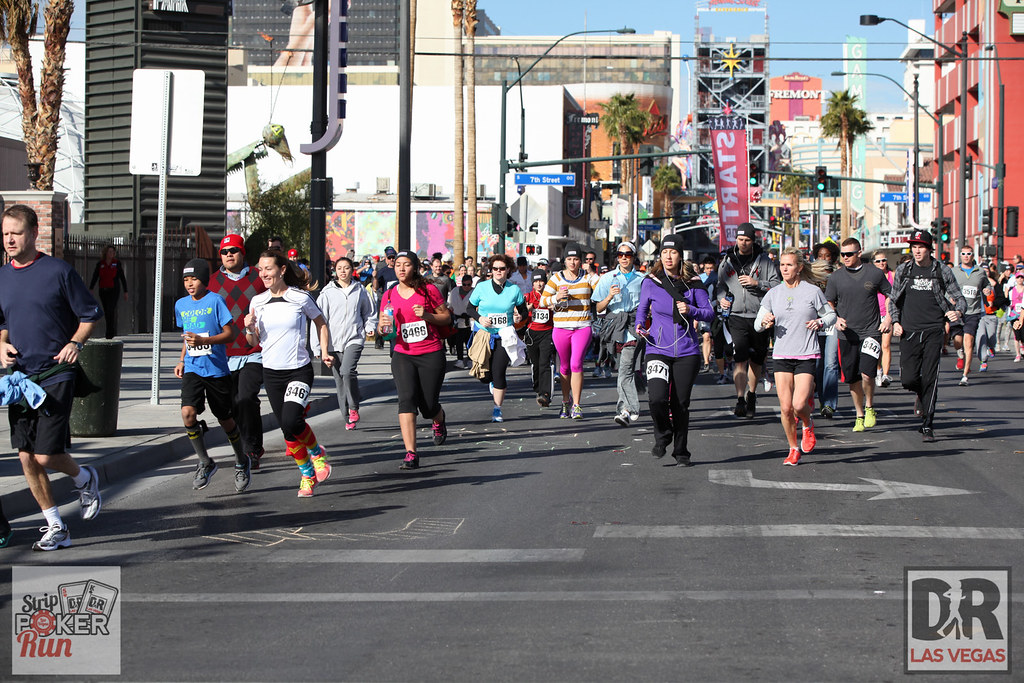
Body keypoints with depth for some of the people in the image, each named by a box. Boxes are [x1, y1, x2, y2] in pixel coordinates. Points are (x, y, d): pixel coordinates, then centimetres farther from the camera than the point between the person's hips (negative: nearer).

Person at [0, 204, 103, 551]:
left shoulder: (59, 271, -7)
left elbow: (90, 314, 0)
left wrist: (75, 343, -15)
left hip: (55, 375, -5)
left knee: (46, 455, -11)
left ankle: (84, 478, 22)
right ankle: (55, 527, 14)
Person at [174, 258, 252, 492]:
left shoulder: (215, 300, -8)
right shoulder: (181, 305, 9)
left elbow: (231, 333, -10)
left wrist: (203, 340, -23)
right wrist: (181, 360, 12)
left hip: (217, 370, -4)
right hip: (192, 369, 4)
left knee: (226, 420, 7)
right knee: (188, 413, -18)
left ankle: (241, 461, 33)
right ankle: (205, 463, -1)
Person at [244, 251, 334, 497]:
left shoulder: (300, 298, -6)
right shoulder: (258, 302, 4)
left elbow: (321, 323, 9)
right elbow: (254, 342, 9)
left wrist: (325, 352, -1)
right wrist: (249, 329, -12)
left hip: (299, 370, -4)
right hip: (271, 372, 4)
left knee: (291, 420, -23)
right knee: (287, 430, 5)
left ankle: (316, 453, 6)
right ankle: (307, 474, 24)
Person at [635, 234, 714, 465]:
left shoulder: (692, 283, 0)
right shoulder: (650, 282, 1)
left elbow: (710, 313, 4)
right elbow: (642, 308, 15)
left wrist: (691, 310, -14)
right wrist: (640, 326, -4)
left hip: (686, 351, 1)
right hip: (658, 349, 0)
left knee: (680, 404, 2)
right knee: (657, 399, -18)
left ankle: (681, 451, 20)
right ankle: (662, 436, 11)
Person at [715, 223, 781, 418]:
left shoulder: (764, 261, 3)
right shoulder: (727, 262, 10)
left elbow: (777, 285, -1)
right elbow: (720, 285, 21)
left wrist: (757, 283, -15)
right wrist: (721, 298, 1)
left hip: (760, 317, 0)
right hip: (737, 316, 0)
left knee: (756, 360, 12)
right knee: (740, 358, -15)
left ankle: (751, 396, 30)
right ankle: (740, 400, -17)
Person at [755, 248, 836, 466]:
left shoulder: (813, 291, -1)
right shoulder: (773, 293, 7)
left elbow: (831, 314, 10)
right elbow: (758, 323, 9)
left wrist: (820, 322, -11)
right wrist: (764, 322, -14)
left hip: (807, 356, -3)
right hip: (781, 356, 3)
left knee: (799, 404, -15)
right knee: (785, 407, -2)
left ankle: (807, 425, 21)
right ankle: (793, 449, 17)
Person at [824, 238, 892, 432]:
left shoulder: (875, 274, 0)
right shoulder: (835, 277, 2)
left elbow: (890, 296, 13)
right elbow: (828, 304, 10)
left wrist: (888, 318, 1)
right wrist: (836, 319, -9)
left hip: (871, 332, -2)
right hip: (847, 335, 2)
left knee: (867, 373, -17)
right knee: (853, 379, 7)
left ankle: (870, 408, 8)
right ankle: (859, 415, 23)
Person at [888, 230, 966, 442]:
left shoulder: (942, 272, 1)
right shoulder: (903, 271, 7)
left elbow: (960, 298, 4)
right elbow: (893, 300, 15)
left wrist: (958, 311, -18)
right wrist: (895, 321, 0)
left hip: (933, 331, -2)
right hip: (909, 332, 2)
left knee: (929, 379, -7)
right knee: (908, 379, -7)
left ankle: (928, 425, 1)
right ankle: (921, 394, 30)